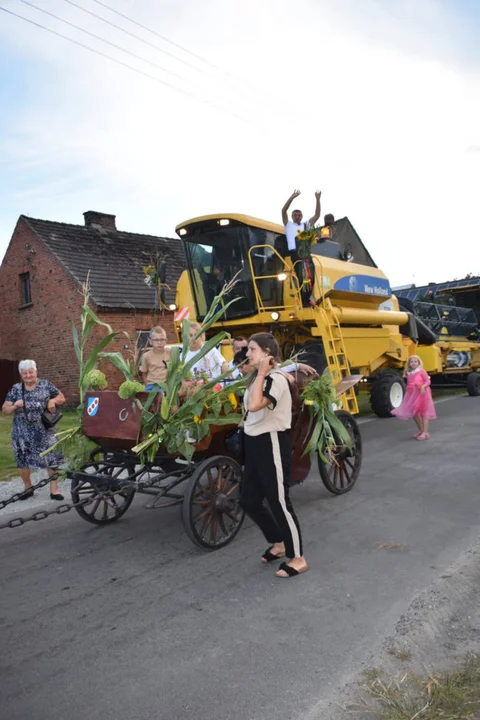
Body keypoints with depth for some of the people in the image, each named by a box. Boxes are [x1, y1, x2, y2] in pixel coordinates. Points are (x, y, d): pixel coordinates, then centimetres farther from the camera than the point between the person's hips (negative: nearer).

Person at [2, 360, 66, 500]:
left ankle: (54, 489, 7)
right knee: (23, 460, 10)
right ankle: (28, 487, 31)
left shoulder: (45, 385, -1)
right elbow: (5, 410, 1)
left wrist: (53, 400, -14)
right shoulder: (16, 389, 0)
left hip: (44, 431, -1)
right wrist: (14, 406, -19)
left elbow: (62, 398, 7)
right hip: (22, 432, 1)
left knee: (52, 458, -4)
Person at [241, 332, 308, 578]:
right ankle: (278, 544, 35)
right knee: (248, 500, 15)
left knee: (279, 502, 0)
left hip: (272, 443, -10)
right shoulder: (257, 378, 12)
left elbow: (254, 405, -32)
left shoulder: (276, 378, -18)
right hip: (255, 443, 10)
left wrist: (261, 374, -24)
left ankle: (297, 558, 18)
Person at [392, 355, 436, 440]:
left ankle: (425, 433, 1)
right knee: (414, 413, 12)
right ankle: (421, 430, 29)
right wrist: (408, 393, 13)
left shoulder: (421, 371, -7)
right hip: (412, 395, 7)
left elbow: (428, 381, -11)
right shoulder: (409, 374, 10)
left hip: (421, 394, -7)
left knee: (423, 413, -1)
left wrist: (423, 387, -28)